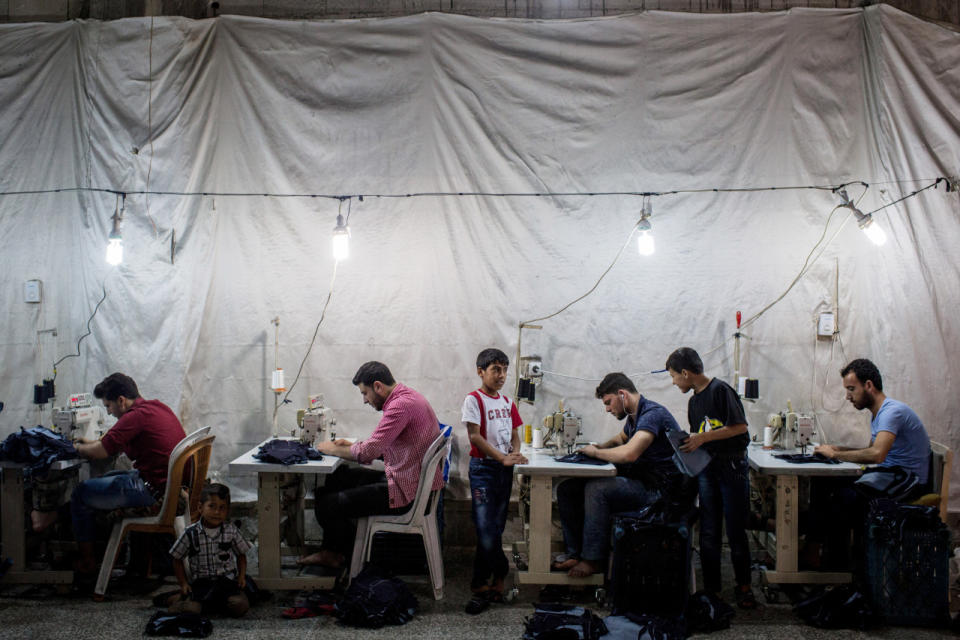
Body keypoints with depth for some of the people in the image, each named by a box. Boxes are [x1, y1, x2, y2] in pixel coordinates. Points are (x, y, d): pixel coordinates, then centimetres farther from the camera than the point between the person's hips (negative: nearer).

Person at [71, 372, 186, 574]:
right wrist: (92, 443, 20)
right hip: (174, 484, 10)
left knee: (82, 493, 5)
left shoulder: (136, 416, -17)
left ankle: (86, 562, 17)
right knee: (106, 479, 29)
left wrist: (78, 448, 3)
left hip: (153, 489, -10)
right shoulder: (158, 406, 12)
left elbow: (100, 452, -16)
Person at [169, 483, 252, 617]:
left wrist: (242, 576, 0)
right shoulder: (191, 534, -2)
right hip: (200, 583, -1)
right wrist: (183, 583, 1)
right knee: (191, 609, -28)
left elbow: (241, 555, 14)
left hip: (227, 581, 1)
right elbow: (177, 559, 9)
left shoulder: (231, 531, 2)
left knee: (240, 605, -26)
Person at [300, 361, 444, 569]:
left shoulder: (401, 405, -21)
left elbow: (368, 452, -23)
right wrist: (351, 445, 12)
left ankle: (337, 553, 21)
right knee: (335, 478, 20)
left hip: (406, 491, -11)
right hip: (412, 481, 11)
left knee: (327, 505, -8)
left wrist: (332, 450, -6)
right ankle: (331, 551, 24)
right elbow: (383, 448, 22)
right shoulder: (407, 397, 13)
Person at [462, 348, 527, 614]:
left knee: (495, 529, 8)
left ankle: (481, 585, 16)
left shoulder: (507, 402, 12)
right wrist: (502, 457, -20)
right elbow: (475, 436, -14)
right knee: (487, 530, -9)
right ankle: (499, 573, 6)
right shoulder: (474, 399, -7)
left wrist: (515, 454, -5)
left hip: (504, 468, 6)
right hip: (483, 468, -6)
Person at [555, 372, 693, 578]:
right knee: (567, 489, 0)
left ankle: (593, 559, -18)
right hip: (639, 481, 10)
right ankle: (575, 553, -1)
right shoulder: (634, 416, 13)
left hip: (659, 489, -10)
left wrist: (596, 453, -14)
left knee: (596, 489, -30)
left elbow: (629, 453, -32)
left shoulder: (653, 414, -18)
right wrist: (601, 447, 13)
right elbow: (621, 438, 36)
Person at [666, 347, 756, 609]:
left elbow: (740, 427, -16)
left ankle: (744, 586, 16)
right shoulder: (693, 401, 15)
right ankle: (711, 589, 11)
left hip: (732, 467, -7)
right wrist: (688, 442, 7)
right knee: (708, 533, 5)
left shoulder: (721, 390, -10)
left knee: (736, 531, 0)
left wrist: (703, 438, -17)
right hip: (706, 468, 7)